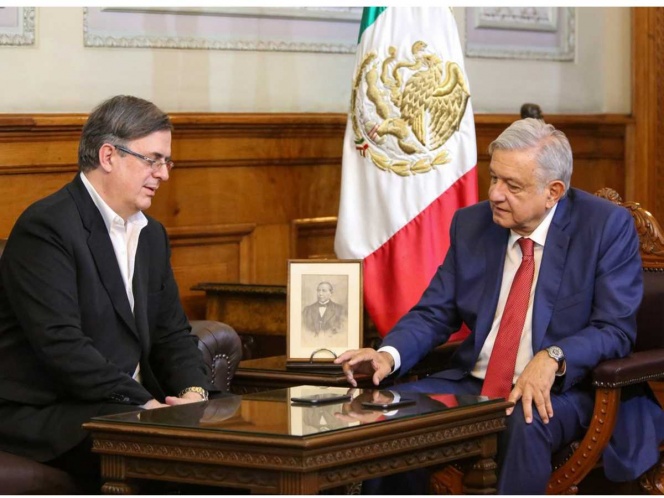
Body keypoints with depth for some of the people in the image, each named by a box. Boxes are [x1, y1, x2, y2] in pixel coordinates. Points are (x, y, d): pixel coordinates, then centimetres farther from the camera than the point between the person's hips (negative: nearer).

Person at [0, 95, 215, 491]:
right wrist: (143, 405, -23)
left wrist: (193, 392, -5)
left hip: (128, 407, 9)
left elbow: (172, 332, 17)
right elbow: (61, 344, -21)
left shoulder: (151, 235, 18)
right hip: (43, 415, -8)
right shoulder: (46, 227, -12)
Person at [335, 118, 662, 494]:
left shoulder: (607, 226, -7)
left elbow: (617, 329, -10)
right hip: (472, 383, 5)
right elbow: (434, 313, 8)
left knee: (525, 424, -38)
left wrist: (553, 358, -29)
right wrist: (389, 354, -14)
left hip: (556, 390, -5)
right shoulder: (472, 224, 6)